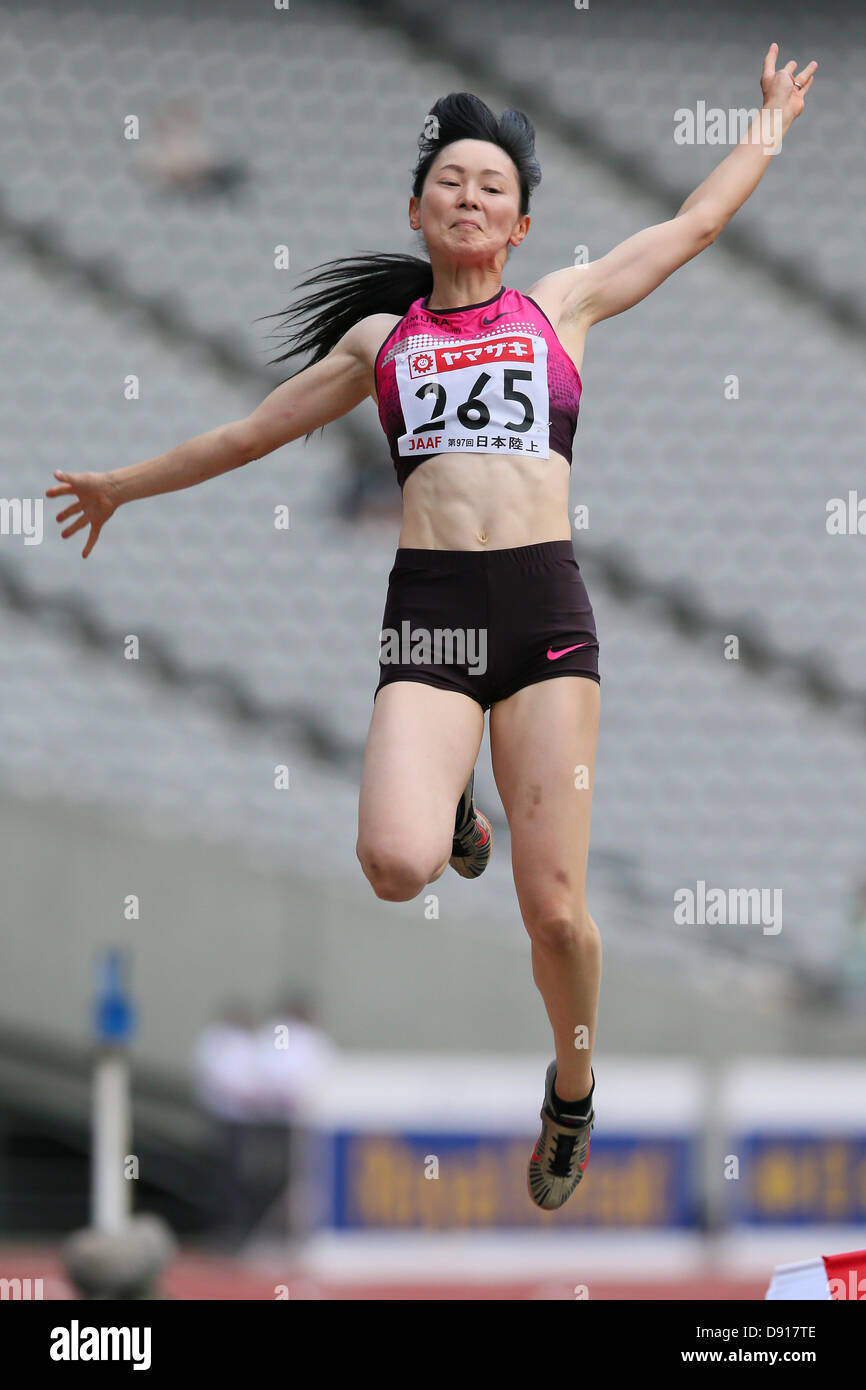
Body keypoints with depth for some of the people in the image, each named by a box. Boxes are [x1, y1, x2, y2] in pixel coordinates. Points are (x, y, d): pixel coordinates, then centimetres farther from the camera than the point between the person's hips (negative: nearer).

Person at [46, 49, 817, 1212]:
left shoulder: (562, 305, 16)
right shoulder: (381, 339, 18)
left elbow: (696, 222, 27)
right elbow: (251, 434, 31)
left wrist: (773, 121, 34)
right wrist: (125, 486, 39)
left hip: (545, 606, 0)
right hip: (428, 608, 0)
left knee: (554, 904, -7)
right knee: (396, 865, -24)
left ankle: (573, 1093, 19)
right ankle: (451, 809, 13)